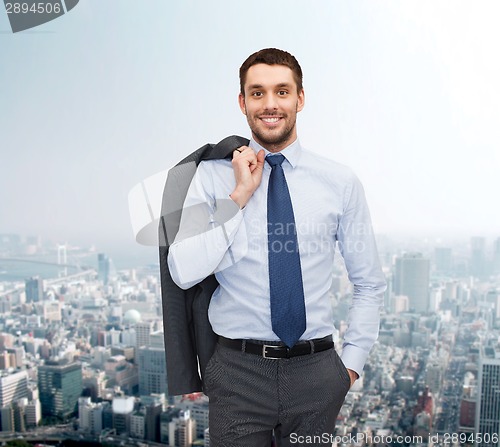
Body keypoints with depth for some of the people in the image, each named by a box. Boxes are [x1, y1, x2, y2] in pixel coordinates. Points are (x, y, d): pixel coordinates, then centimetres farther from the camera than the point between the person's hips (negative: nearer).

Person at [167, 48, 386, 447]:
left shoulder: (341, 182, 0)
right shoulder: (212, 177, -3)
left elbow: (370, 284, 6)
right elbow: (184, 273, -14)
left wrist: (351, 363, 1)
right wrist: (239, 196, -16)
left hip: (316, 370, 2)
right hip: (238, 369, -1)